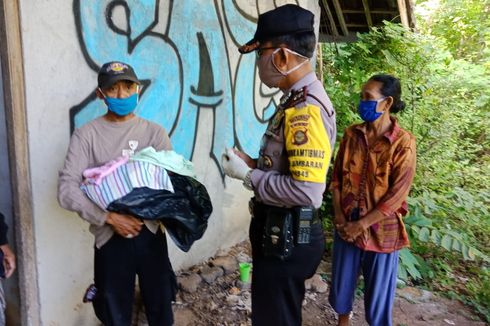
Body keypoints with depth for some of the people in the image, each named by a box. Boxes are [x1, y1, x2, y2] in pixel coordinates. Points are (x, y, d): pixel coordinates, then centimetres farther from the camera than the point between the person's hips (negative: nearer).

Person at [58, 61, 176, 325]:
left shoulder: (155, 132, 4)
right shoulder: (86, 135, -3)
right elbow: (67, 190, -10)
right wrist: (110, 217, -19)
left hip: (151, 232, 2)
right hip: (110, 237, -1)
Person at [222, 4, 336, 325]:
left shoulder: (305, 110, -24)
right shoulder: (298, 101, 8)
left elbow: (307, 191, -31)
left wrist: (247, 176, -19)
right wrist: (253, 164, 4)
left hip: (287, 238, -10)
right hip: (280, 232, 10)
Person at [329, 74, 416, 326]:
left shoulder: (403, 143, -13)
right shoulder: (352, 134, 1)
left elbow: (397, 195, -15)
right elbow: (337, 176, 5)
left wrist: (362, 224, -15)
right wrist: (338, 214, -6)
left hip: (381, 230, -4)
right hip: (346, 225, 4)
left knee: (378, 293, 10)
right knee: (341, 284, 17)